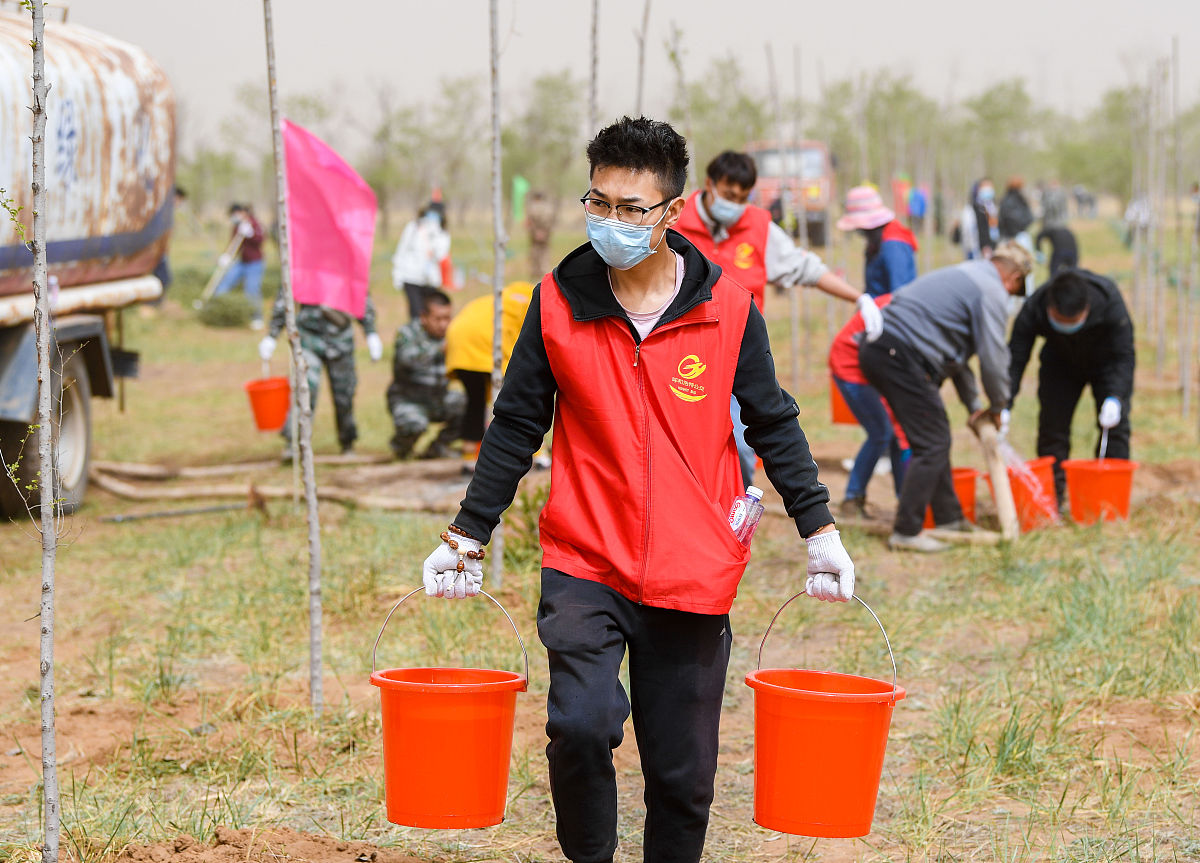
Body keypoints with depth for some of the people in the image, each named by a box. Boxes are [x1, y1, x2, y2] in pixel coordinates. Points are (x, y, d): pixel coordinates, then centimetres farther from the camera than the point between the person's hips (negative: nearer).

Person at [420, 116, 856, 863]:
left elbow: (773, 425, 8)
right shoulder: (558, 303, -1)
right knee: (580, 723, -20)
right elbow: (516, 427, 7)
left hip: (693, 576, 1)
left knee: (683, 771, 6)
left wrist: (820, 530, 5)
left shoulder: (727, 309, -2)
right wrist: (468, 535, 7)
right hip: (585, 565, 0)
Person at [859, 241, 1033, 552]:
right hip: (901, 357, -10)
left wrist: (974, 406, 32)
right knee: (932, 444, -5)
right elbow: (993, 358, -4)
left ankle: (948, 518, 26)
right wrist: (998, 407, 13)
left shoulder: (964, 276, 28)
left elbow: (956, 354, 33)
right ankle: (906, 532, -5)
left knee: (936, 436, 19)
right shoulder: (992, 292, -3)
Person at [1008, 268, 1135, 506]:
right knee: (1051, 424, -5)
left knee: (1115, 425, -11)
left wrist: (1114, 399, -46)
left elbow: (1124, 356, -32)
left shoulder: (1110, 301, -38)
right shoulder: (1033, 309, -34)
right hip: (1059, 362, 2)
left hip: (1107, 361, -2)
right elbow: (1015, 359, -30)